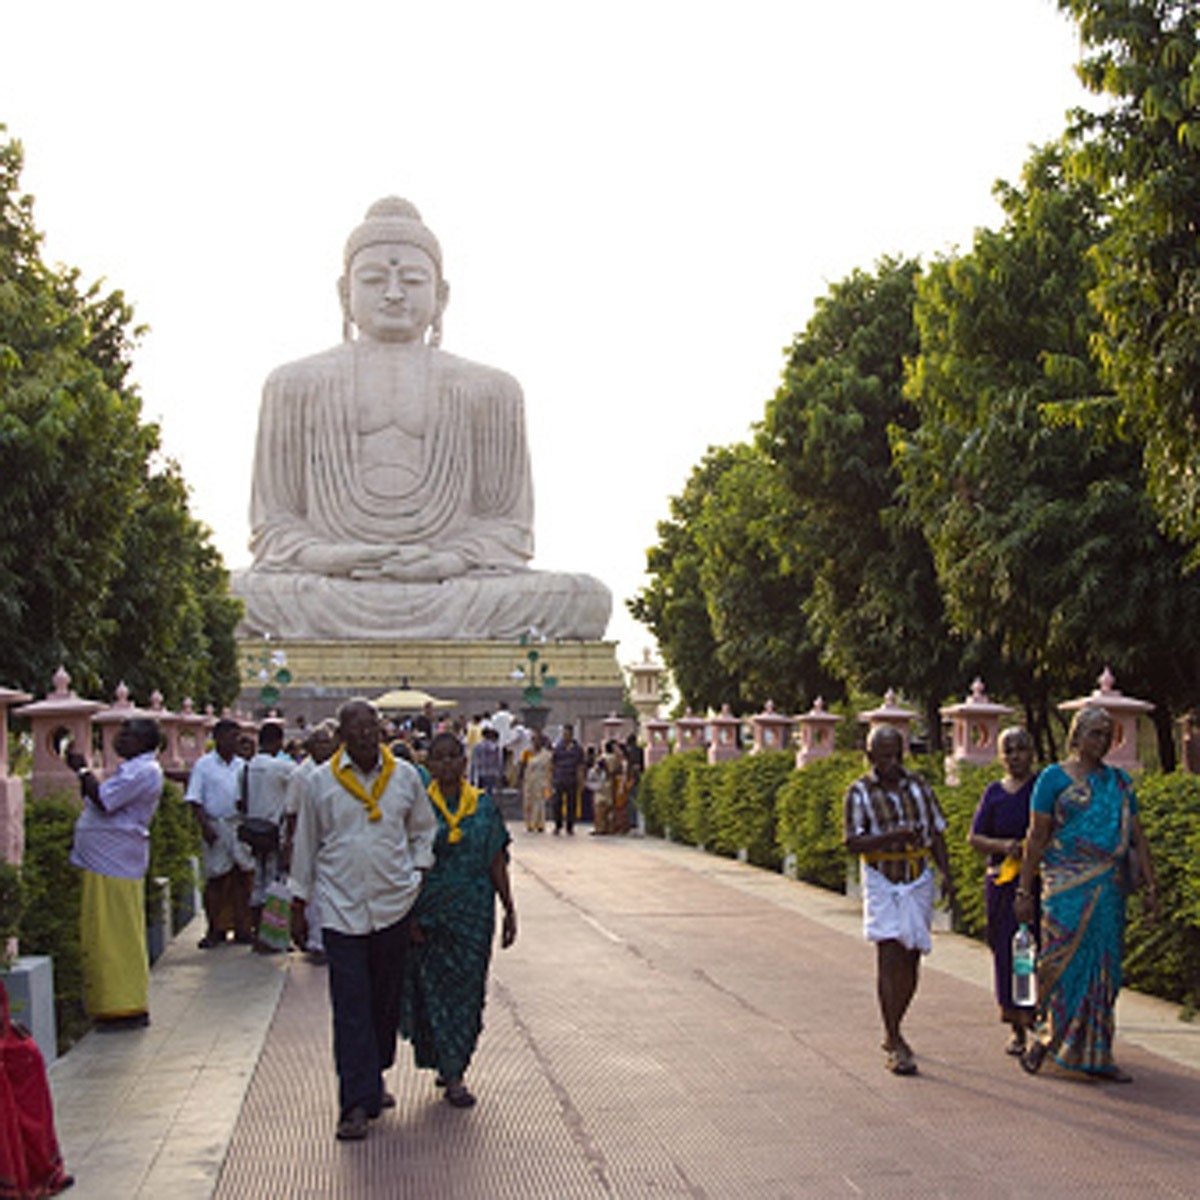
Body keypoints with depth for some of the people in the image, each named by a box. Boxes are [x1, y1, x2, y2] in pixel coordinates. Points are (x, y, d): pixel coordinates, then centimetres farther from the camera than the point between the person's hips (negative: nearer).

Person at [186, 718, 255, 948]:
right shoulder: (204, 765, 1)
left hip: (239, 825, 3)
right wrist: (204, 826, -12)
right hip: (216, 826, -3)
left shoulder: (242, 765, 11)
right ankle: (215, 930, 8)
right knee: (215, 879, 0)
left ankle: (241, 928, 11)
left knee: (243, 877, 3)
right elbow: (195, 800, -2)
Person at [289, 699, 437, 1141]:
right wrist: (298, 906, 8)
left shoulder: (404, 775, 4)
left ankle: (373, 1078, 29)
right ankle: (356, 1103, -3)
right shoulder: (321, 781, 1)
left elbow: (423, 830, 16)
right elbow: (306, 845, 7)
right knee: (350, 1008, -5)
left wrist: (420, 878, 4)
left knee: (386, 1000, 11)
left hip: (394, 905, 2)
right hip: (341, 908, -2)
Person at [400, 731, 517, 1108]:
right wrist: (409, 915, -10)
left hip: (474, 912, 2)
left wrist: (509, 909, 4)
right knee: (435, 987, 1)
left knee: (467, 988, 3)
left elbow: (497, 861, 7)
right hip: (429, 912, -2)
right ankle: (452, 1075, 8)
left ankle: (452, 1065, 18)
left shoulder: (484, 805, 5)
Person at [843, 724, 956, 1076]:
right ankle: (895, 1046, -8)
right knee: (889, 959, -11)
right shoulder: (859, 792, -4)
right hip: (882, 882, -4)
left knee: (910, 961, 8)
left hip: (918, 881, 4)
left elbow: (936, 833, 12)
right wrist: (892, 836, -24)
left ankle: (892, 1034, 24)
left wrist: (946, 874, 1)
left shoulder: (918, 786, 8)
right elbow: (852, 843, -11)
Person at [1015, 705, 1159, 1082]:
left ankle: (1094, 1054, 13)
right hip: (1068, 887, -4)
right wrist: (1024, 891, -5)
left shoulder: (1120, 782, 14)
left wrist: (1150, 887, 6)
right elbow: (1037, 837, -2)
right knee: (1065, 962, -5)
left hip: (1110, 890, 4)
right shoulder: (1055, 777, 0)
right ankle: (1044, 1039, 10)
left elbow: (1138, 838, 14)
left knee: (1103, 966, 6)